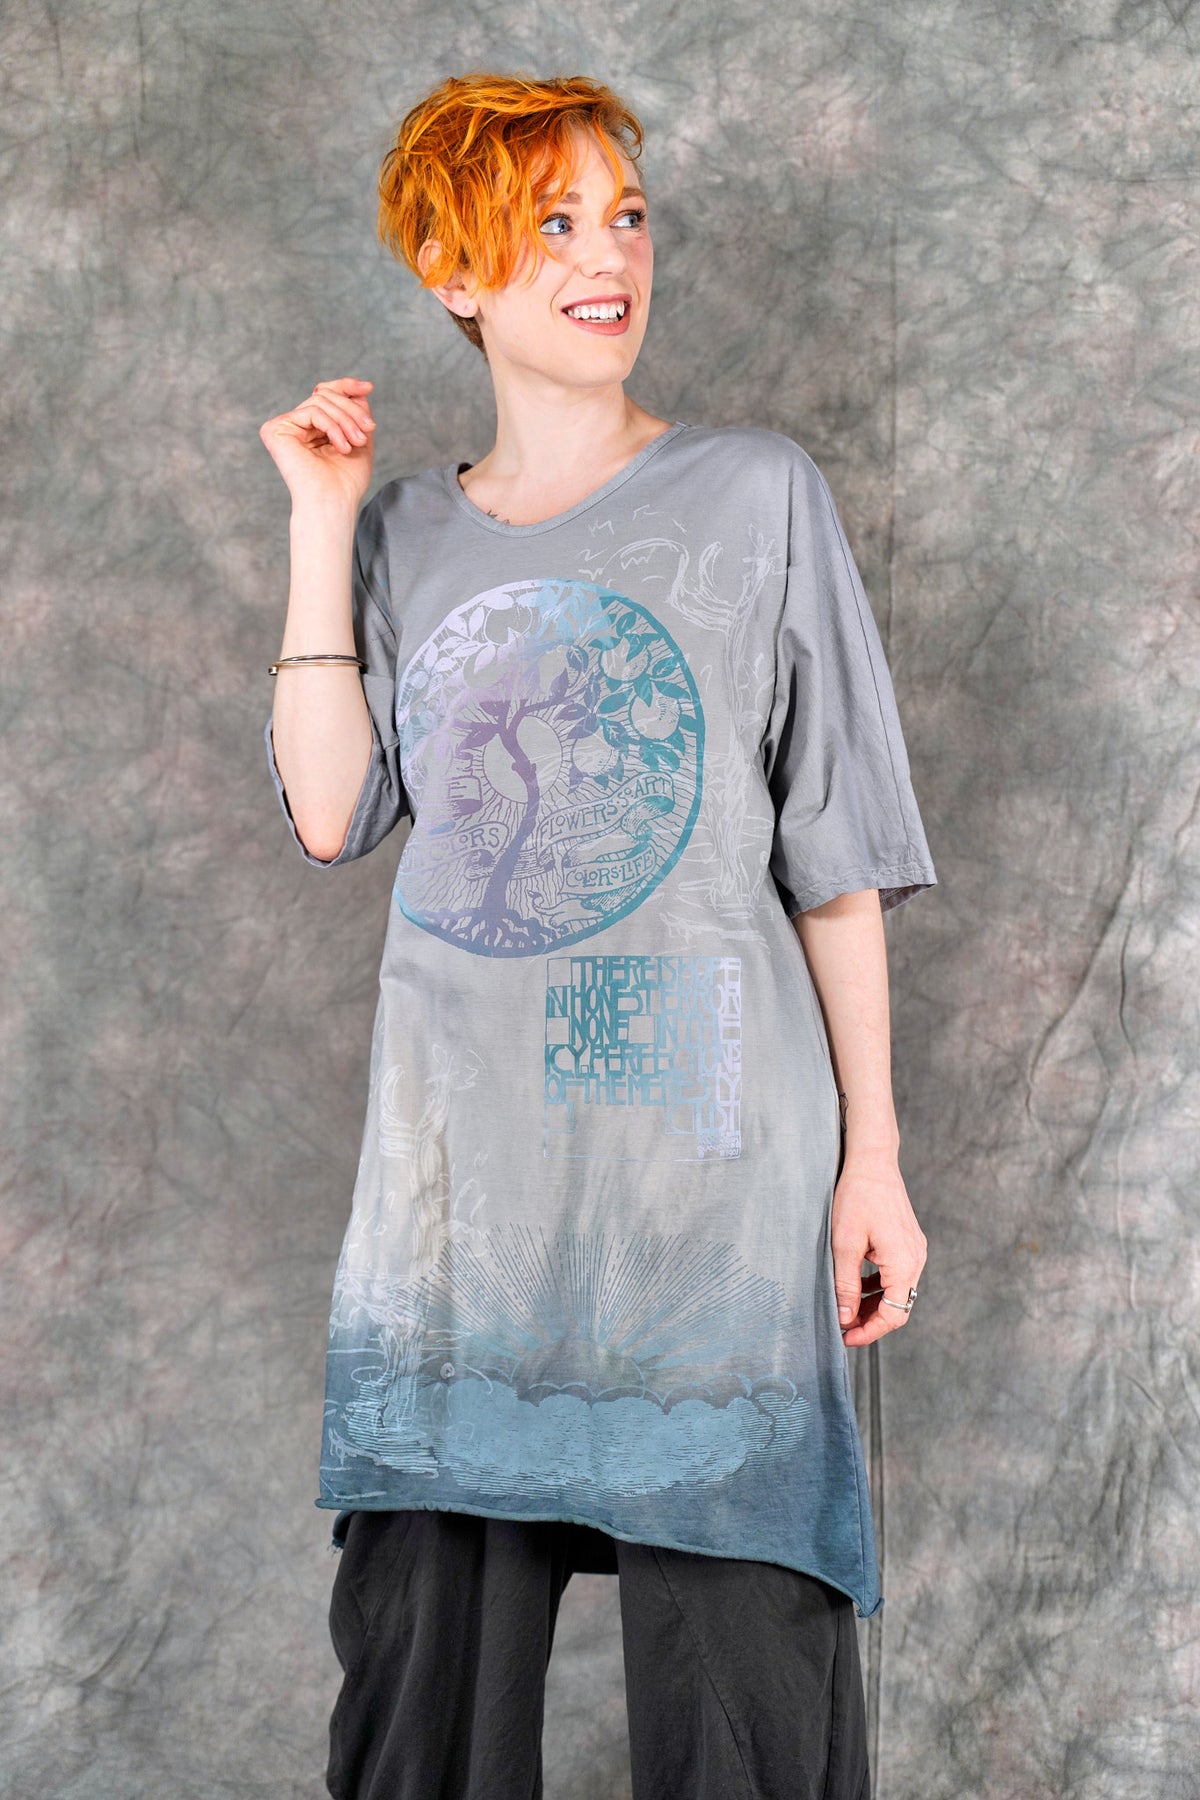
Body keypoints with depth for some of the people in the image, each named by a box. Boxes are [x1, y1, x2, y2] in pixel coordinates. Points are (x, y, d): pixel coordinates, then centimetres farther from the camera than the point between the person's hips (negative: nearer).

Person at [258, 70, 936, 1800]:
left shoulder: (756, 492, 3)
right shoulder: (408, 535, 12)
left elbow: (837, 854, 1)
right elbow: (330, 813, -2)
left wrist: (871, 1158, -3)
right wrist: (322, 520, 1)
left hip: (707, 1151, -3)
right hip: (460, 1168, 3)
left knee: (732, 1655, 1)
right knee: (422, 1639, 9)